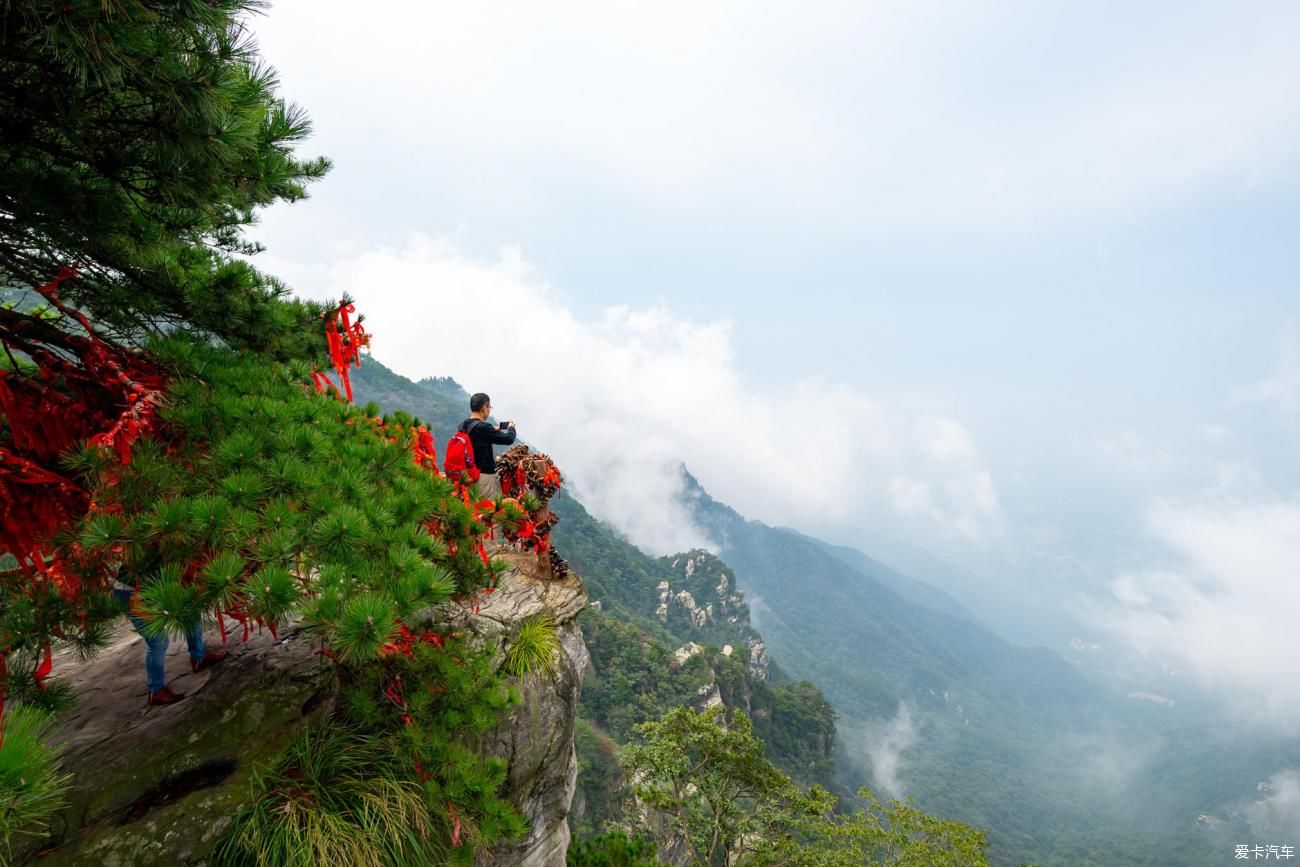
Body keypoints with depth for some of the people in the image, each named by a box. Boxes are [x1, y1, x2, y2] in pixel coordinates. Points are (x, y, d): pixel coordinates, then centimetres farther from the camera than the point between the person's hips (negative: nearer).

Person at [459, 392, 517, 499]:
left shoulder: (463, 426, 6)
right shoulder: (483, 427, -18)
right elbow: (508, 439, -12)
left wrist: (495, 429, 26)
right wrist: (511, 428, 9)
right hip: (486, 475, -8)